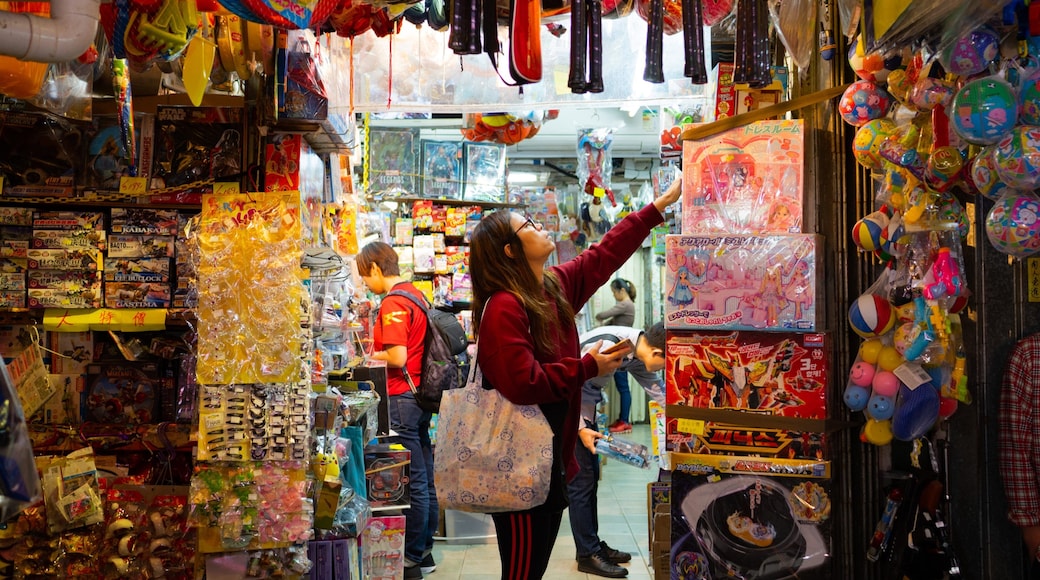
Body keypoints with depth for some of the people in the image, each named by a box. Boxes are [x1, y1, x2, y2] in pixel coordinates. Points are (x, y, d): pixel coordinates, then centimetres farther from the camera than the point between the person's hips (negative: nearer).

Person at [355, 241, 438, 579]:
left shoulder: (392, 303, -16)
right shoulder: (417, 294, 12)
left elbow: (397, 358, -22)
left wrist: (370, 356, -5)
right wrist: (380, 349, 13)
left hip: (404, 396, -10)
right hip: (422, 393, 10)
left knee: (413, 481, -2)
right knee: (425, 477, 15)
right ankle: (424, 551, 26)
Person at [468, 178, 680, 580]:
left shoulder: (556, 286, 6)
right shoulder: (503, 308, -20)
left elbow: (605, 255, 15)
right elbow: (524, 384, -27)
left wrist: (663, 202, 17)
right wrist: (588, 368, -15)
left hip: (552, 459, 9)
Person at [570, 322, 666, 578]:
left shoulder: (638, 353, -2)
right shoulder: (607, 346, -30)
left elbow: (656, 388, 12)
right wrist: (580, 429, -22)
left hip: (584, 405, 9)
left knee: (591, 477, 13)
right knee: (581, 480, -5)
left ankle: (592, 545, 24)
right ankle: (588, 555, 4)